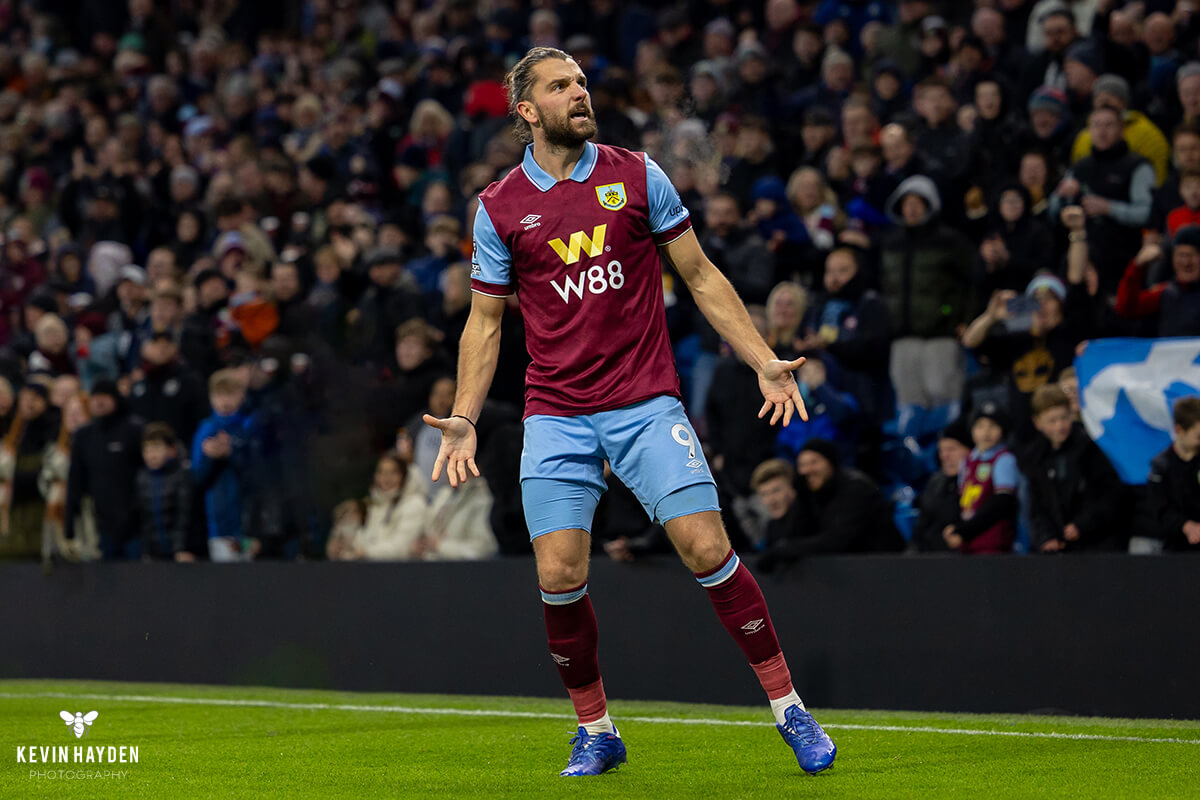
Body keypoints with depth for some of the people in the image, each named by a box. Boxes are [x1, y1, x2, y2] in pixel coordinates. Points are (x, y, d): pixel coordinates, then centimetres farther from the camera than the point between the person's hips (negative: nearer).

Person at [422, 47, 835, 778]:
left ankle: (789, 708, 0)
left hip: (646, 403, -1)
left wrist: (765, 362, 3)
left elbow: (701, 277, 9)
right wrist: (464, 420, 3)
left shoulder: (637, 176, 4)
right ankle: (596, 732, 11)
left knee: (707, 548, -12)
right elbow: (486, 320, 13)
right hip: (556, 416, 1)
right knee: (560, 576, -8)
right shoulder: (499, 208, 4)